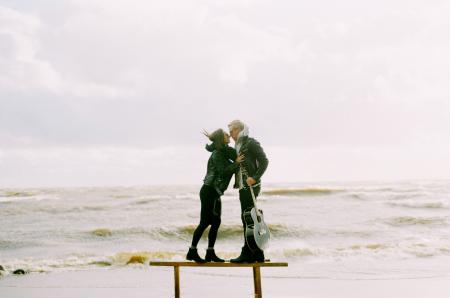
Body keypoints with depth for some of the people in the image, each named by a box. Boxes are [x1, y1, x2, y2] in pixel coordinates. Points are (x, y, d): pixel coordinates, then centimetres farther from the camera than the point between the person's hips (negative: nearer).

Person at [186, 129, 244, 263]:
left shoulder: (224, 152, 13)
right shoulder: (217, 154, -13)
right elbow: (223, 171, -21)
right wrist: (236, 163, -23)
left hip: (215, 192, 9)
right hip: (209, 191, -9)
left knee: (216, 222, 8)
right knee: (205, 222, -7)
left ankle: (210, 253, 11)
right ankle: (192, 252, -1)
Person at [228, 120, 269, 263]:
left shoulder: (251, 143, -8)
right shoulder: (237, 146, 19)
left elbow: (264, 161, -12)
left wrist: (255, 178, -24)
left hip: (251, 186, -9)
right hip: (243, 187, 9)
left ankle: (247, 253, -7)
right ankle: (258, 254, 15)